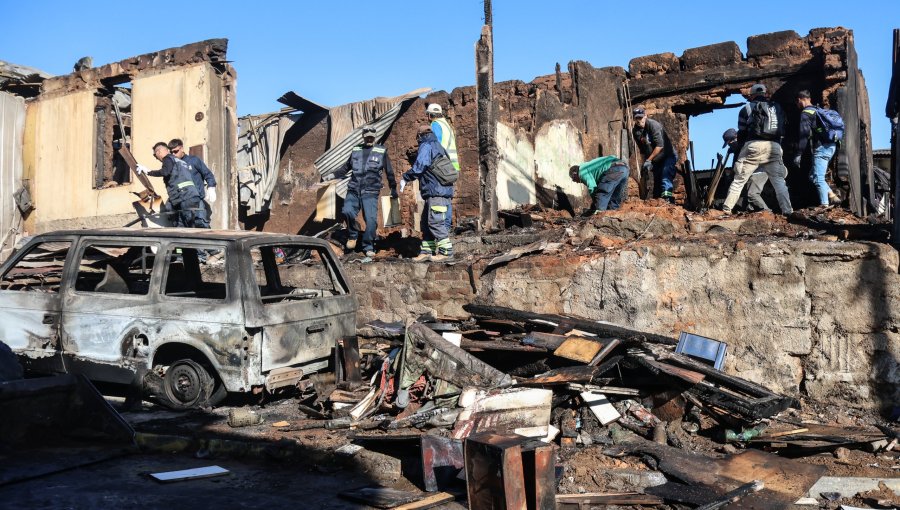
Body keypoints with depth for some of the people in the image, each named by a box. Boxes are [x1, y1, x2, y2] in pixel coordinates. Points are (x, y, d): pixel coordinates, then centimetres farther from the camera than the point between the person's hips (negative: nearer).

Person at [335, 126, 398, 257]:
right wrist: (334, 175, 15)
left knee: (371, 219, -10)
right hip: (353, 190, 2)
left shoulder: (381, 151, 6)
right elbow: (346, 167, 25)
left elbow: (389, 171, 11)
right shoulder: (356, 150, 14)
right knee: (347, 211, -18)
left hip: (370, 192, -2)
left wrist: (393, 189, 12)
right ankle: (353, 235, 9)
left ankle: (368, 247, 7)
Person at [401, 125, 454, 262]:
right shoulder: (438, 147, 22)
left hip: (436, 192, -10)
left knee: (435, 222, -9)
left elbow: (418, 167, -15)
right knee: (426, 222, 12)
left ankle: (446, 250, -8)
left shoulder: (426, 147, -6)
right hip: (444, 190, 10)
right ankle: (426, 251, 13)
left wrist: (405, 178, -4)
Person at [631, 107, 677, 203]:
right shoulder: (635, 131, -3)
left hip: (668, 155, -7)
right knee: (656, 179, 8)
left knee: (665, 174, -25)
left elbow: (660, 145, -27)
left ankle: (667, 197, -33)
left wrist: (648, 160, -25)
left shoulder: (654, 125, -23)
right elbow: (642, 149, 6)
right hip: (655, 159, 7)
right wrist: (645, 162, -1)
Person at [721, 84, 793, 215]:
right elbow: (783, 131, 19)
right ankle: (787, 210, -3)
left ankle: (726, 209, -1)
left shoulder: (747, 108, 12)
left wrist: (742, 146, 24)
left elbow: (741, 132, 11)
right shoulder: (777, 108, 22)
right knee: (779, 181, 6)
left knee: (739, 180, 2)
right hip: (774, 147, 2)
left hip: (753, 146, -2)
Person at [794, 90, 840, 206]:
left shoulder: (805, 113, -7)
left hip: (821, 148, -9)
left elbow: (804, 134, -17)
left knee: (818, 179, -8)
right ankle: (832, 196, 10)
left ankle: (825, 204, -10)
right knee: (813, 175, 17)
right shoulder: (818, 110, 22)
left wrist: (799, 154, -19)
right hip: (831, 146, 10)